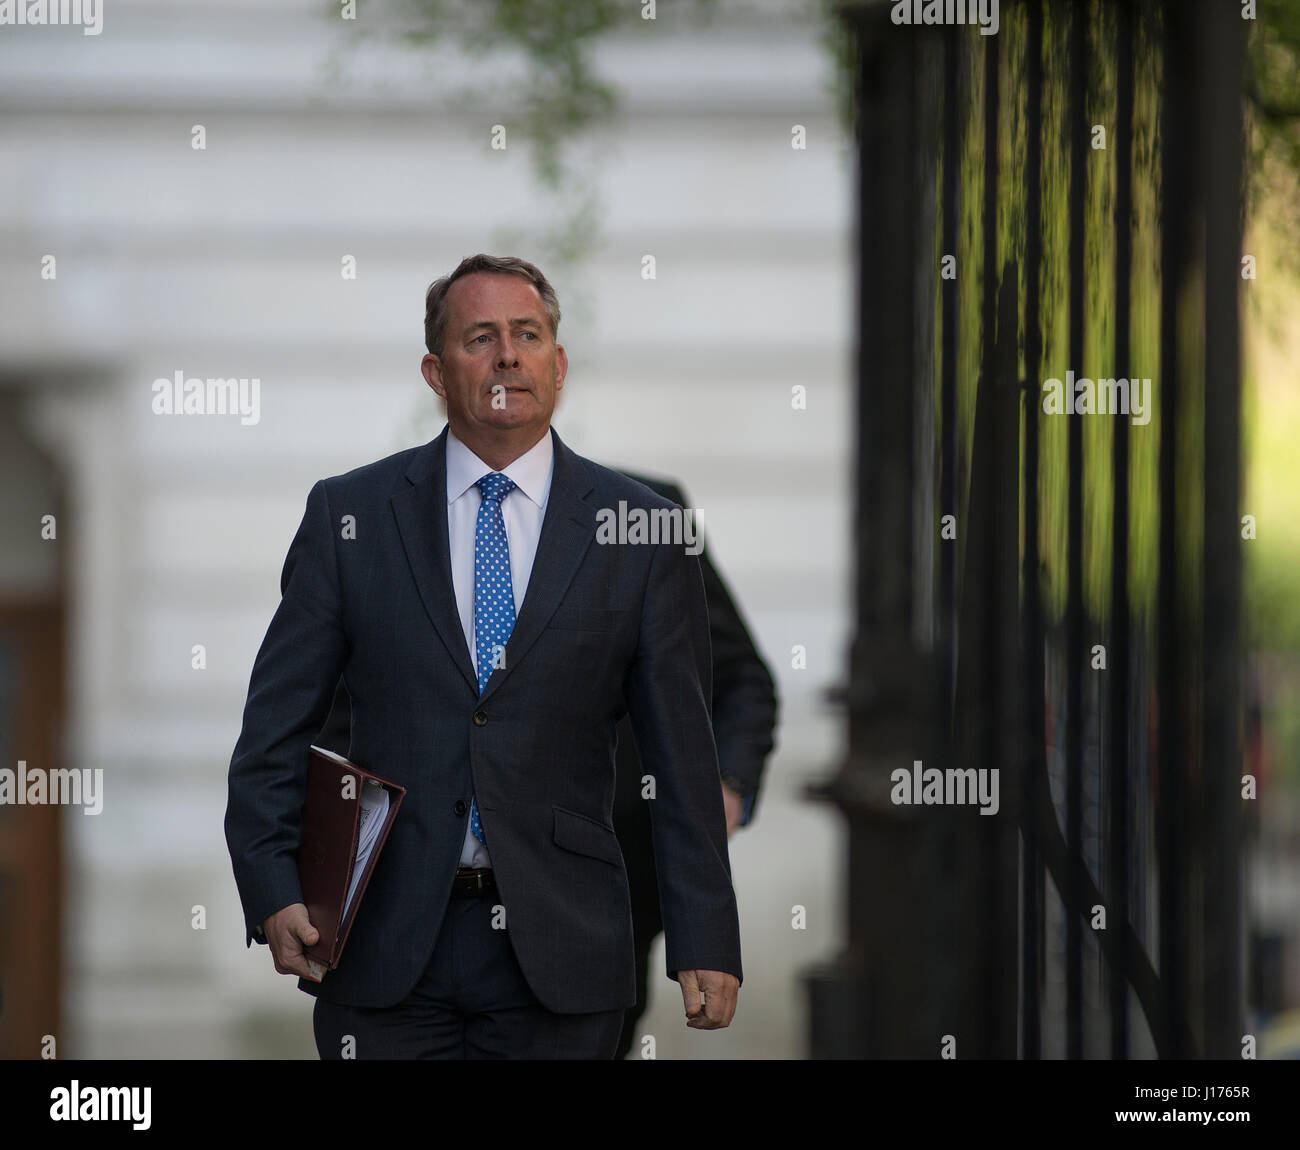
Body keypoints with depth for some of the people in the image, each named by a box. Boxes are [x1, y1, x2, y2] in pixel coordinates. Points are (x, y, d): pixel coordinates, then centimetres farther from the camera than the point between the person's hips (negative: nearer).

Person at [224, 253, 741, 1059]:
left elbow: (682, 757, 4)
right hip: (387, 949, 0)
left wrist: (706, 947, -1)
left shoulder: (640, 529, 5)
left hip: (559, 952, 0)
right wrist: (274, 895, -7)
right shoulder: (350, 515, 6)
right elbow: (277, 728, 6)